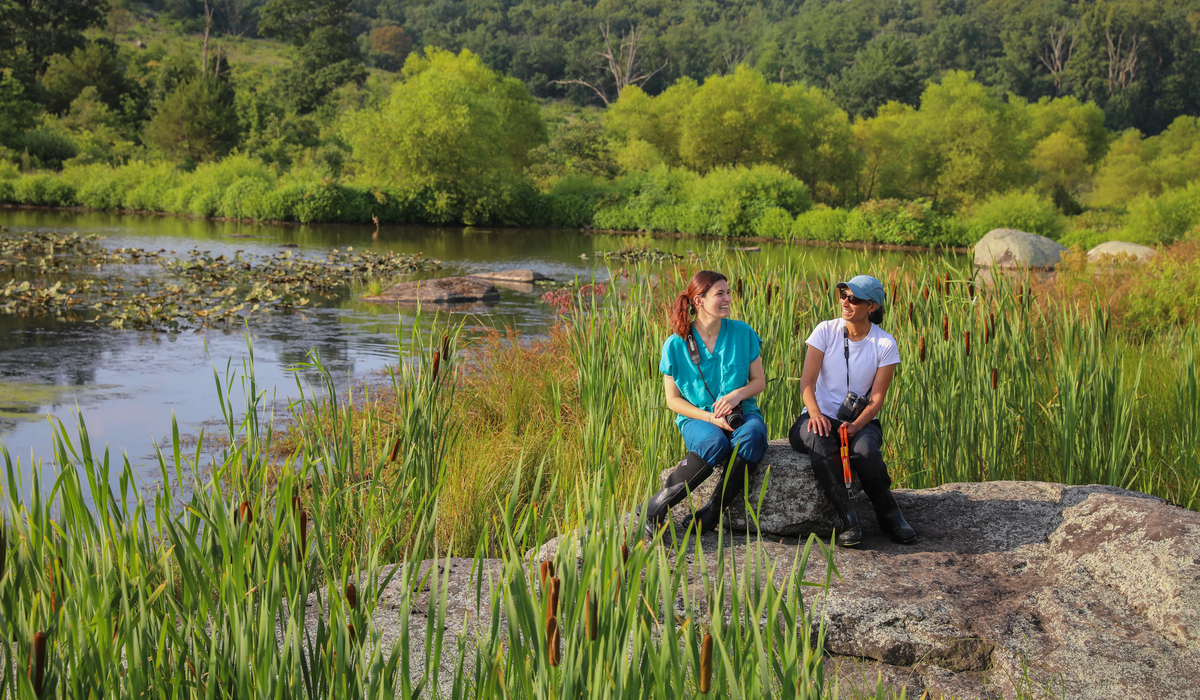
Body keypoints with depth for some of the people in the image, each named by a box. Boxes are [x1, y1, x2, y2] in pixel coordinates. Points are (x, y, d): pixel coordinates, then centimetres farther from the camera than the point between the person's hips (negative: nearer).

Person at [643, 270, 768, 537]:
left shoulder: (743, 333, 3)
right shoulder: (676, 344, -3)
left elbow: (759, 381, 9)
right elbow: (673, 400, 0)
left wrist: (737, 394, -13)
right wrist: (711, 417, -14)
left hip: (741, 413, 2)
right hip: (697, 417, -2)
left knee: (751, 437, -35)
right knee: (716, 445, -38)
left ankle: (712, 513, -24)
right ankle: (656, 506, -24)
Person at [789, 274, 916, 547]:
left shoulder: (885, 344, -2)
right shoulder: (826, 331, 0)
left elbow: (877, 398, -4)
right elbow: (807, 381, -6)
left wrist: (856, 426, -23)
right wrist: (814, 412, -27)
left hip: (861, 420, 0)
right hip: (822, 417, 0)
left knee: (866, 450, -36)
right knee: (820, 444, -37)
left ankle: (889, 515, -11)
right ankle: (847, 521, -27)